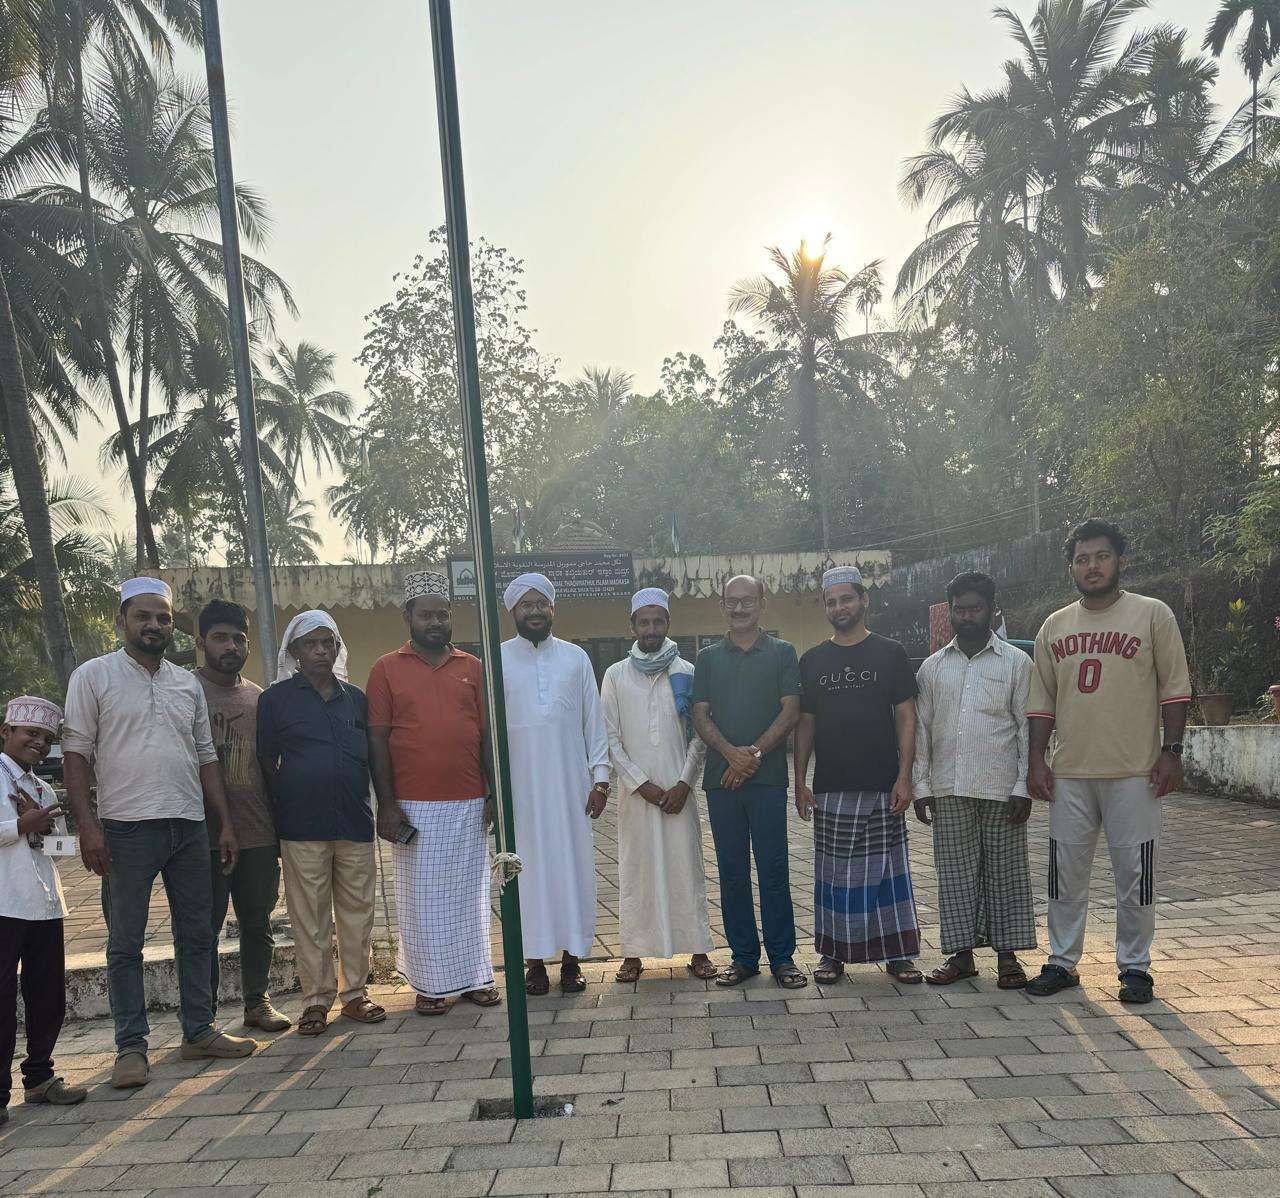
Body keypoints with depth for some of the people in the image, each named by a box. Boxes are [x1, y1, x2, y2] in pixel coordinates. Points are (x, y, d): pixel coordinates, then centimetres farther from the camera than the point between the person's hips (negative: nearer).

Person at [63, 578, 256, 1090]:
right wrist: (86, 825, -13)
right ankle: (131, 1047, 11)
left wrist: (224, 823, 10)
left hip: (189, 826, 5)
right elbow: (76, 753, -4)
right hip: (126, 830, -5)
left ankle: (199, 1031, 20)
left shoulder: (187, 683, 14)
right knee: (125, 943, 2)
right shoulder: (94, 676, 0)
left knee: (196, 934, 9)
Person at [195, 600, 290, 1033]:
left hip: (258, 834, 5)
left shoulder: (259, 697, 14)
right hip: (205, 835, -5)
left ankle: (257, 1002, 25)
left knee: (258, 924, 12)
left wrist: (280, 826, 15)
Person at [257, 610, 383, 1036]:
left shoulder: (355, 698, 12)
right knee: (310, 918, 3)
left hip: (355, 823, 3)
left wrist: (380, 808, 10)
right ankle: (316, 1000, 14)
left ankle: (354, 992, 19)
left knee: (358, 912, 7)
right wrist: (282, 813, 0)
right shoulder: (276, 699, 3)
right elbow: (268, 762, 4)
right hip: (303, 827, -3)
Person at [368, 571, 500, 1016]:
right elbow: (377, 740, -1)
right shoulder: (387, 669, 2)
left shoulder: (471, 667, 9)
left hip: (469, 803, 2)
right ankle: (431, 984, 17)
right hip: (414, 806, -2)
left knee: (471, 893, 10)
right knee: (422, 896, 5)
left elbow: (487, 735, 9)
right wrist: (386, 804, -8)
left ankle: (474, 977, 22)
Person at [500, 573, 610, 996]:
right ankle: (535, 958, 13)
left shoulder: (575, 657, 7)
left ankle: (572, 956, 13)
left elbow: (593, 720, 7)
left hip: (570, 782, 1)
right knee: (529, 866, 2)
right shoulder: (498, 660, 3)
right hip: (520, 783, -1)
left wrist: (600, 776, 1)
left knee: (574, 865, 3)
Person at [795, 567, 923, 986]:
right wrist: (800, 782, 5)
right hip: (829, 789, 2)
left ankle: (898, 954, 13)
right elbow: (805, 724, 12)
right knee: (833, 872, 5)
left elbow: (906, 717, 1)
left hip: (882, 786, -2)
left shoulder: (889, 654, 4)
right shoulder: (812, 661, 11)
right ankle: (833, 954, 15)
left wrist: (904, 777, -7)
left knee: (888, 868, 3)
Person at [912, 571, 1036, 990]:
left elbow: (1027, 728, 0)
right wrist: (920, 785, 3)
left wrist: (1023, 786, -7)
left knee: (1006, 870, 3)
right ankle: (961, 953, 14)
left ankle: (1008, 955, 13)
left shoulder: (1016, 662, 3)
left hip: (1001, 787, -2)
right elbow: (921, 728, 10)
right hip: (948, 789, 2)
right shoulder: (933, 666, 10)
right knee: (955, 871, 6)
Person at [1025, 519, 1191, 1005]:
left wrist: (1171, 752, -7)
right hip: (1069, 773, 3)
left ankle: (1134, 968, 17)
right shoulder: (1054, 626, 11)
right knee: (1066, 873, 8)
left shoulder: (1152, 614, 1)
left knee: (1134, 875, 3)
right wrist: (1037, 759, 5)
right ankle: (1062, 962, 20)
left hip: (1135, 772, -3)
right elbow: (1042, 700, 12)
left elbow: (1175, 688, -1)